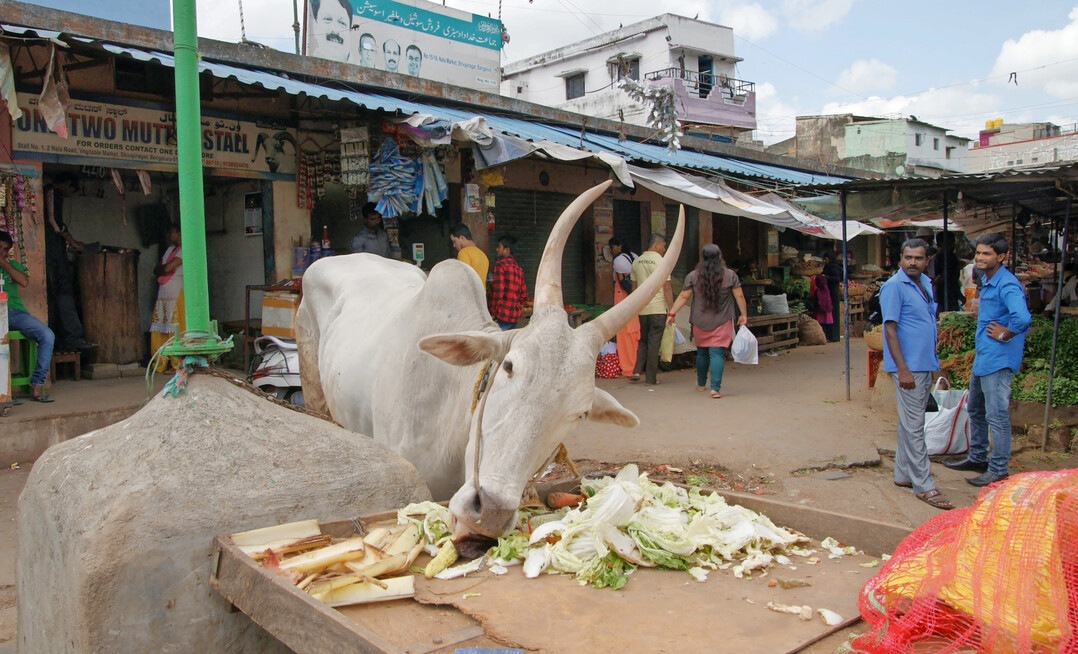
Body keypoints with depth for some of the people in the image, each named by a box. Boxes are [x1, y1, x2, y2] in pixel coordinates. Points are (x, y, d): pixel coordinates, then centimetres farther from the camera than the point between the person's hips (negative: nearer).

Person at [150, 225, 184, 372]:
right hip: (163, 294, 8)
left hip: (176, 293, -8)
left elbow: (167, 268, -15)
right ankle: (160, 364, 9)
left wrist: (161, 268, 5)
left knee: (175, 332, -8)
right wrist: (164, 269, -3)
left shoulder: (182, 251, -5)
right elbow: (156, 270, 16)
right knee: (158, 332, 5)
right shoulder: (169, 249, 21)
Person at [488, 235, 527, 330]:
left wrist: (493, 313, -11)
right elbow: (524, 293, 15)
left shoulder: (500, 264, -7)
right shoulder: (518, 267, 14)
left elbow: (497, 291, -14)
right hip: (515, 315, 7)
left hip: (502, 315, -7)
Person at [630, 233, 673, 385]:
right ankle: (651, 377, 6)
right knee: (654, 341, 1)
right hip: (658, 308, -5)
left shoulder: (637, 262, 9)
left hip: (642, 308, 5)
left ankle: (637, 371, 4)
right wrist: (671, 310, -6)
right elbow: (667, 288, -10)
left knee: (643, 340, 17)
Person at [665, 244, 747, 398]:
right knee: (717, 354, -4)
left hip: (700, 323, 2)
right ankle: (715, 387, -14)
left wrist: (672, 313, 4)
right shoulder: (730, 275, -3)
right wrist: (743, 315, 11)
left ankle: (701, 384, 33)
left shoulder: (693, 276, -3)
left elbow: (683, 297, -2)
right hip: (722, 323, -1)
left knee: (702, 353, 17)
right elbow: (739, 296, 1)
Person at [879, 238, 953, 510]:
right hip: (908, 367, -9)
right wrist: (902, 369, -21)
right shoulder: (894, 287, -12)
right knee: (914, 426, -5)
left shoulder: (926, 284, 13)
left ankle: (904, 474, 24)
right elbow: (890, 329, -16)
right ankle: (923, 485, -1)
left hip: (926, 365, 9)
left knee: (911, 422, 15)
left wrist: (933, 362, 19)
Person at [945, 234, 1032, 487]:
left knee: (997, 416, -2)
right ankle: (977, 458, 34)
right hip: (981, 357, 11)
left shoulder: (1007, 285, -20)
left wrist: (1005, 335, -20)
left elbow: (1022, 318, -37)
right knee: (975, 410, 20)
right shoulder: (987, 282, 12)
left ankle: (998, 470, 7)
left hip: (998, 361, -11)